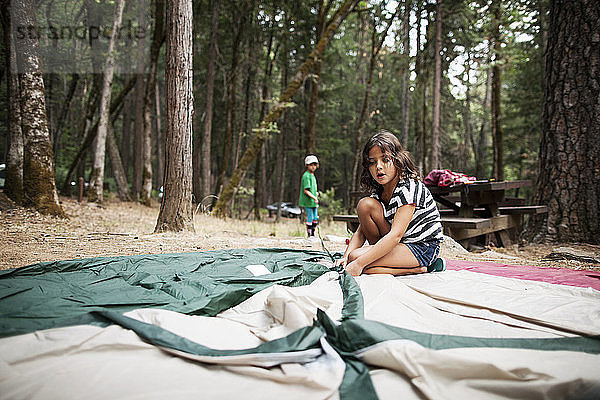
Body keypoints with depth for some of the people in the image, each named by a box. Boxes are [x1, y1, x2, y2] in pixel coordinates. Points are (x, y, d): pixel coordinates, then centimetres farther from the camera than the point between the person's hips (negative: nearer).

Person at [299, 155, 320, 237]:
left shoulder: (313, 175, 16)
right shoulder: (306, 176, -14)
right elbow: (306, 191, -19)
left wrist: (315, 193, 10)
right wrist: (314, 197, -26)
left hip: (313, 202, 9)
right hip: (307, 201, -9)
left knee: (316, 219, 11)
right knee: (310, 218, -5)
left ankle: (313, 234, 23)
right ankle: (309, 235, 3)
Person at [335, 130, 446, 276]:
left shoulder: (409, 188, -20)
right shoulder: (378, 192, 6)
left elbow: (395, 235, -29)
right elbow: (361, 231, 2)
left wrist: (359, 263, -33)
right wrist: (346, 256, -18)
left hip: (423, 248, -8)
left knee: (356, 257, -24)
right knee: (365, 205, -9)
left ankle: (418, 269, -12)